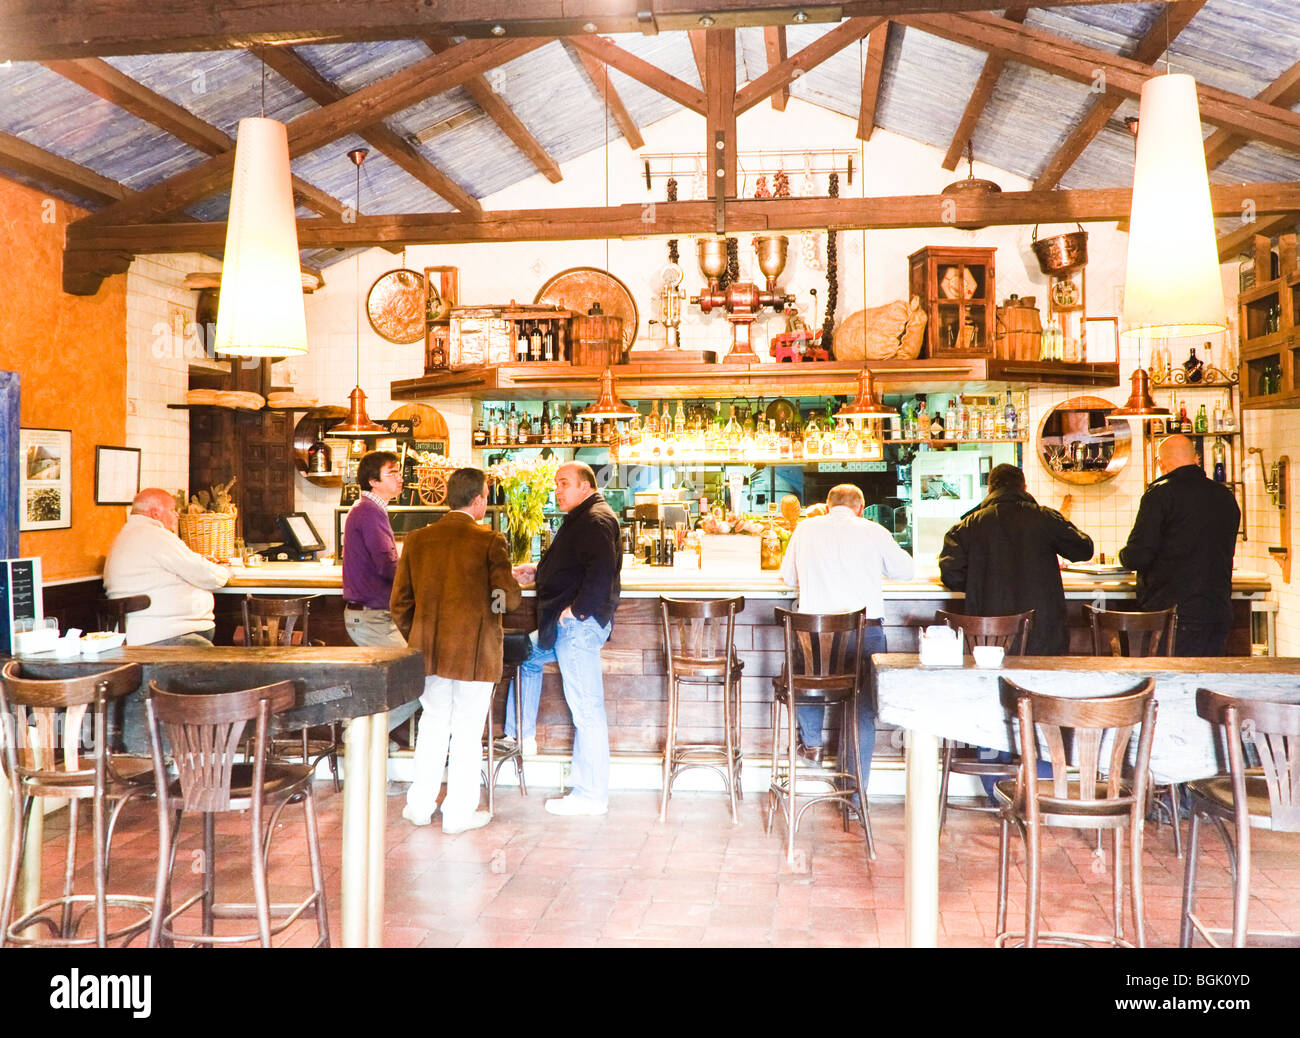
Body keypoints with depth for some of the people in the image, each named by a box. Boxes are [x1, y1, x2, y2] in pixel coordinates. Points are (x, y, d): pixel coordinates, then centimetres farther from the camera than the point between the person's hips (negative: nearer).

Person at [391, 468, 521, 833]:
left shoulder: (417, 539, 3)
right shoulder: (490, 541, -11)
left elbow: (400, 602, 6)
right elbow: (508, 597, -13)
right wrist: (513, 586, 9)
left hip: (429, 650, 4)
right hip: (475, 652, -4)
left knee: (433, 725, 17)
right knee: (467, 731, 7)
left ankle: (420, 807, 26)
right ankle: (459, 813, 15)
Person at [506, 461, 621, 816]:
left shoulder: (596, 520, -14)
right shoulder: (581, 520, 21)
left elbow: (602, 570, -26)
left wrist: (578, 609, -23)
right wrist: (538, 571, 20)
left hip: (579, 624, -12)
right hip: (567, 627, 12)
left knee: (586, 708, -8)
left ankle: (591, 795, -3)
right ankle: (519, 735, 35)